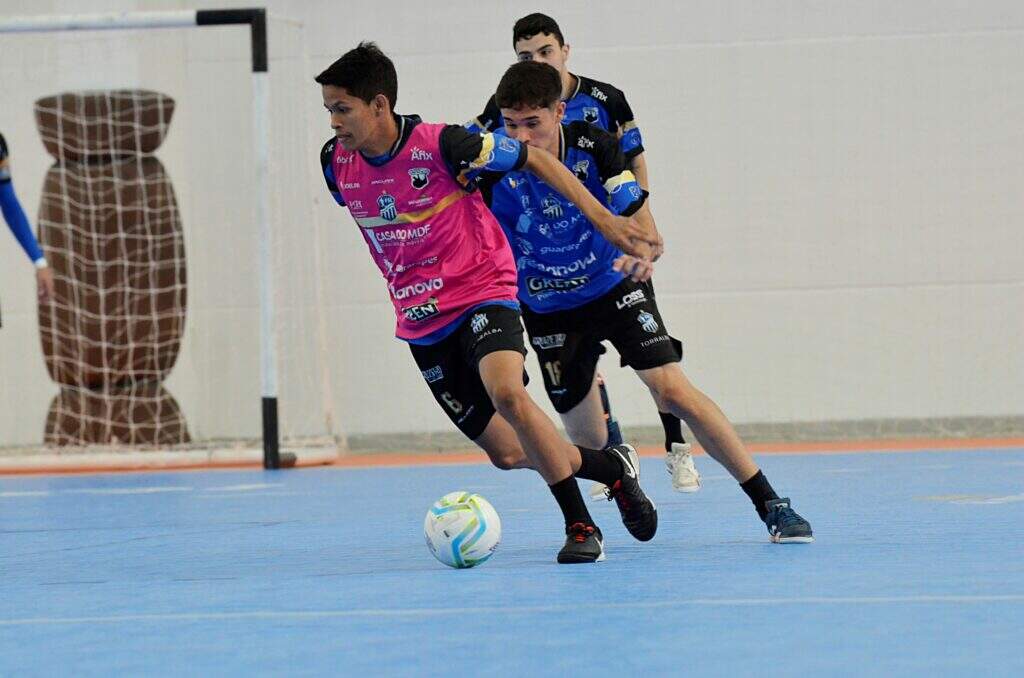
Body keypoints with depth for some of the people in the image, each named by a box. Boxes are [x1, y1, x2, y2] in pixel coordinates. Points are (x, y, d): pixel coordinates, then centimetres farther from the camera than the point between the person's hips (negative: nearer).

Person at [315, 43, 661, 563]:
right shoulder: (336, 163, -4)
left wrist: (599, 216, -11)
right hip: (421, 323, 5)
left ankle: (579, 526, -20)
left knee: (506, 392, -33)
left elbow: (532, 158, -8)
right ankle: (612, 468, 28)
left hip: (483, 292, -5)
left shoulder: (441, 145, -19)